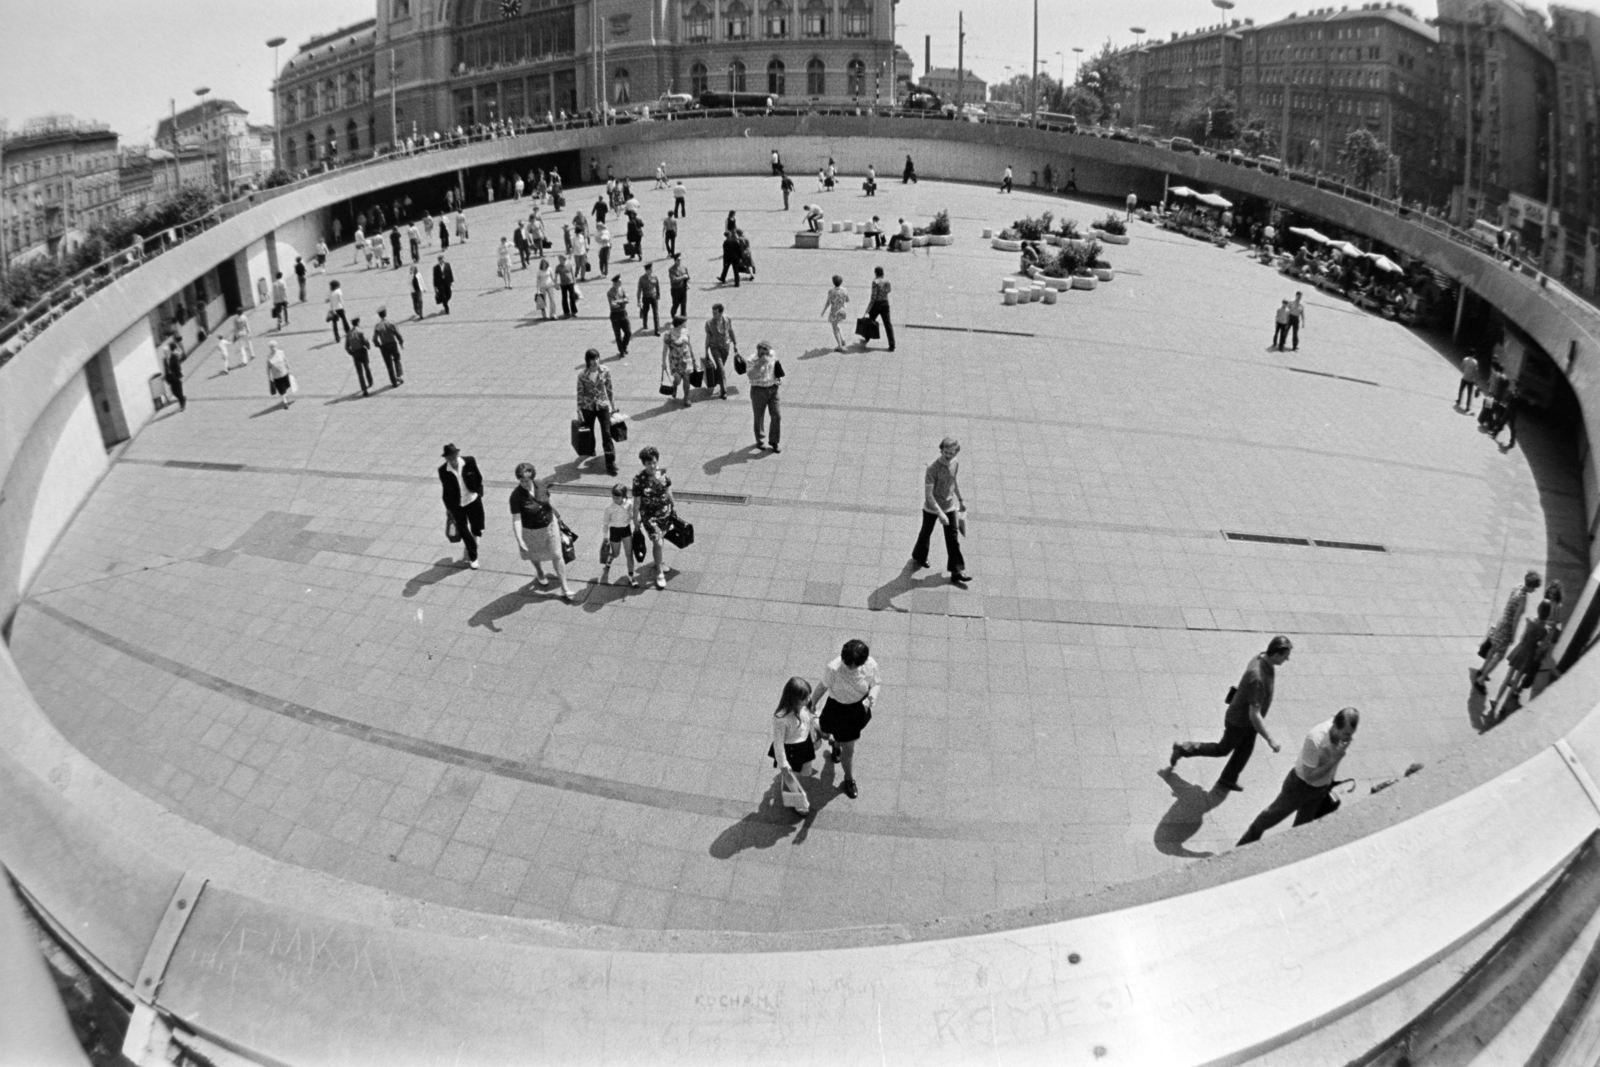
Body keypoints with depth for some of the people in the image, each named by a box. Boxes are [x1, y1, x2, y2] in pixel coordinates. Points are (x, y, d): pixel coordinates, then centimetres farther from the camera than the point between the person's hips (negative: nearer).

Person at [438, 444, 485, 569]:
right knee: (463, 531, 6)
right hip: (456, 505, -1)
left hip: (473, 500, 1)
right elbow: (446, 490, -2)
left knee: (476, 528, 12)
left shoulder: (470, 461, -17)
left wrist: (479, 494, -3)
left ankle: (468, 554, 37)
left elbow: (478, 478, -1)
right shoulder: (443, 470, -16)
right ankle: (473, 557, 23)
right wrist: (448, 507, 5)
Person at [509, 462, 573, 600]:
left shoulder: (541, 486, -15)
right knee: (535, 556, 25)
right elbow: (516, 519, -29)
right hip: (531, 531, -2)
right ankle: (540, 573, 60)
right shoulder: (516, 495, -28)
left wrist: (557, 515, 20)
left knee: (557, 556, 6)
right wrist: (520, 540, -35)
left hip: (550, 526, 2)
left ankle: (564, 589, 19)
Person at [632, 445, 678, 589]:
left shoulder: (663, 472, -8)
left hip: (665, 512, 4)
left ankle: (660, 561, 46)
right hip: (649, 515, -4)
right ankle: (660, 573, 9)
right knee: (657, 543, -7)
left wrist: (674, 506, 17)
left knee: (659, 539, 21)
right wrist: (636, 521, -9)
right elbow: (636, 503, -14)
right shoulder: (639, 480, -21)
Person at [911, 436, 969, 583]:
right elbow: (928, 494, -25)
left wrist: (961, 499, 22)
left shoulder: (956, 465, -6)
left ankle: (957, 571, 4)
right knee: (926, 534, 16)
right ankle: (919, 558, 43)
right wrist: (940, 513, -32)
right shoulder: (933, 468, -25)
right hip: (931, 508, -4)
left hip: (950, 507, 4)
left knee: (953, 539, 1)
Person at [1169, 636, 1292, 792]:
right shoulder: (1258, 678, -42)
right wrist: (1270, 740, -33)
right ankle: (1183, 748, 30)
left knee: (1245, 750, 22)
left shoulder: (1262, 657, -13)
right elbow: (1254, 715, -39)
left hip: (1249, 716, 8)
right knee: (1223, 749, 15)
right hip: (1239, 720, -8)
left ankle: (1227, 780, 42)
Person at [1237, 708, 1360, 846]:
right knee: (1269, 818, 12)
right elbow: (1309, 776, -30)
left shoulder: (1346, 733, -19)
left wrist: (1329, 785, 12)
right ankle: (1242, 848, 31)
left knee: (1302, 826, 20)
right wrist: (1334, 759, -38)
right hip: (1301, 784, -5)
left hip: (1321, 788, 5)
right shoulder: (1316, 739, -39)